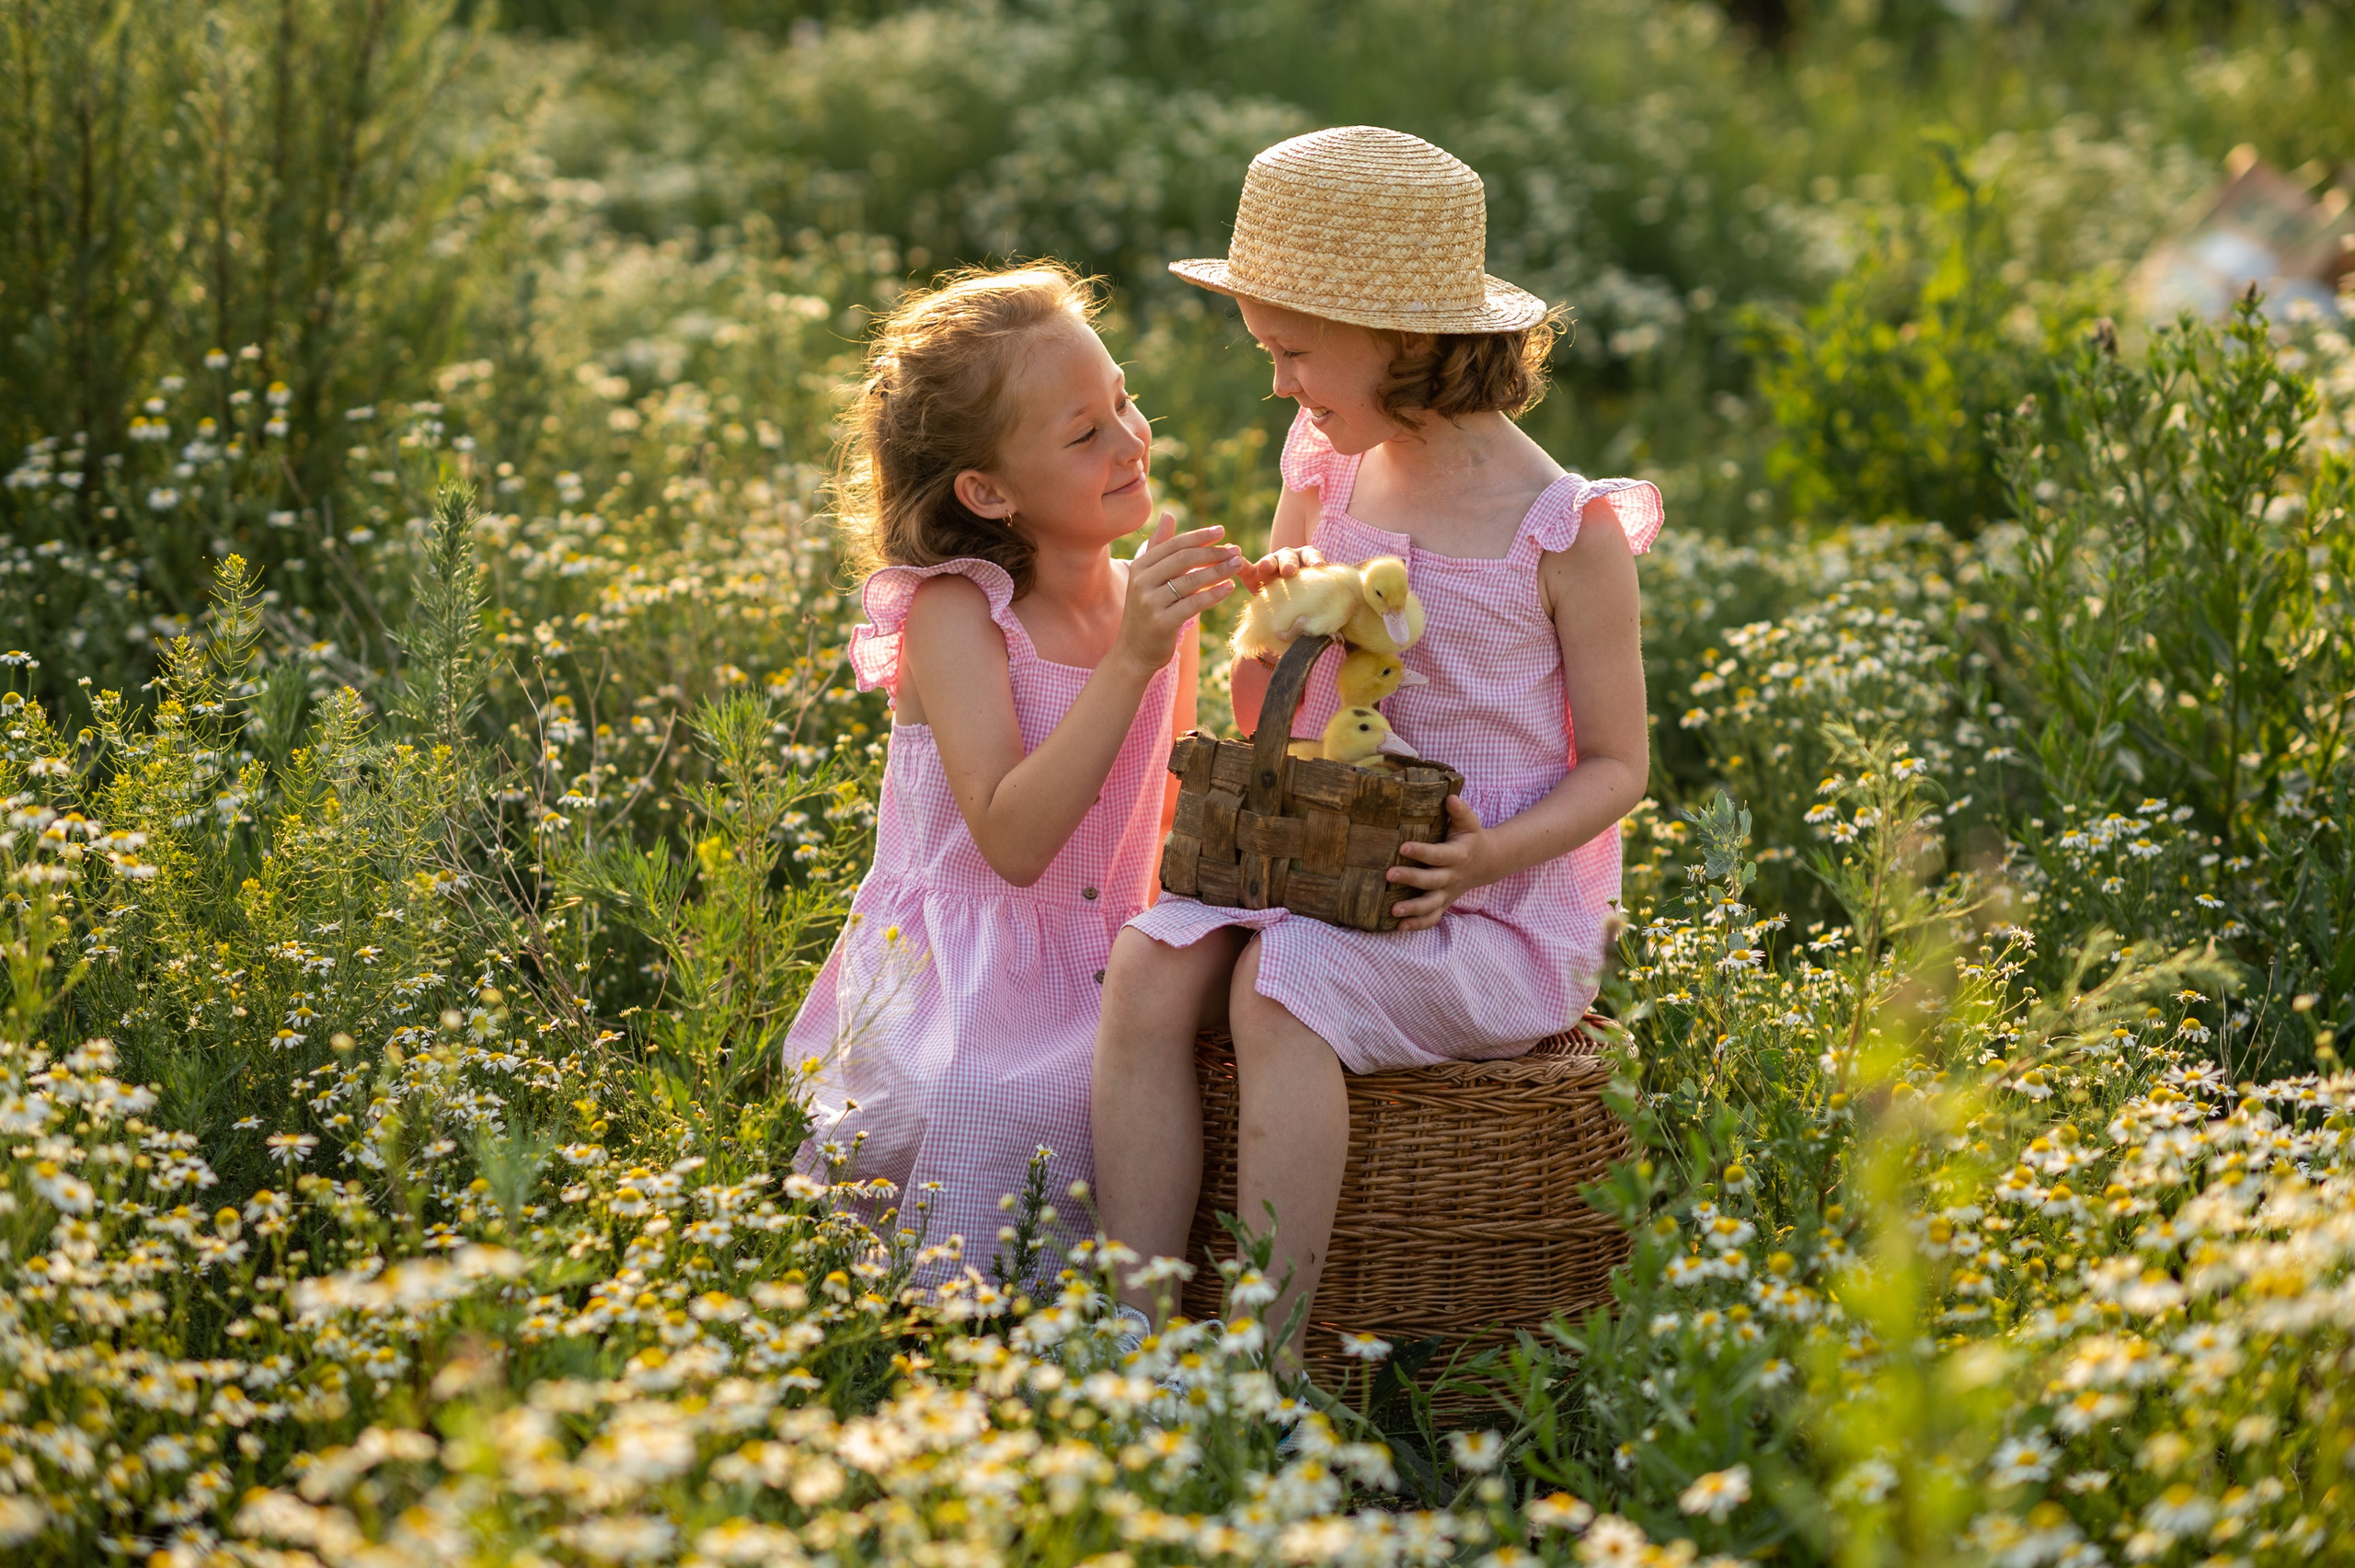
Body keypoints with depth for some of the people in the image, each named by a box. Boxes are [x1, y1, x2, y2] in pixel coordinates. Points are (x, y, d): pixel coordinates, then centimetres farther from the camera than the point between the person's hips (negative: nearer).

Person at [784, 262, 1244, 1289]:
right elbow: (1012, 842, -24)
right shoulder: (954, 613, -11)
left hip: (1101, 975, 6)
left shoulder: (1156, 603, 7)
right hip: (954, 990, -6)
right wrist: (1131, 664, -28)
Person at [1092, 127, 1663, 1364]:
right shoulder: (1330, 477, 9)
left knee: (1280, 986, -32)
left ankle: (1263, 1365, -28)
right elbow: (1260, 723, 20)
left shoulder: (1564, 530, -9)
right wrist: (1269, 634, -3)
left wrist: (1485, 858, -21)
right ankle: (1139, 1328, -22)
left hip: (1497, 921, -6)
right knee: (1149, 965, -22)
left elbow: (1617, 762, -4)